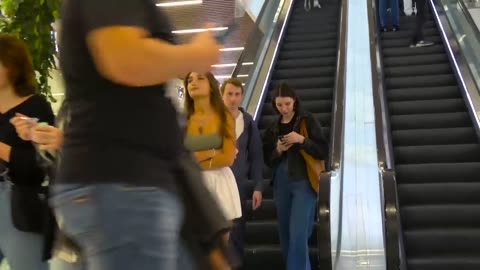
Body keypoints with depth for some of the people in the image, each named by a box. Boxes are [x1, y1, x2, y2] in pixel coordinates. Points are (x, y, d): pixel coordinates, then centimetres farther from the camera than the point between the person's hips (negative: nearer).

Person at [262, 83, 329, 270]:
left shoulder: (307, 121, -4)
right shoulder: (273, 128, 10)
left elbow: (323, 152, -7)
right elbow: (268, 160, 12)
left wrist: (302, 140, -20)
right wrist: (278, 150, -9)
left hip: (304, 182, -5)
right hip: (281, 183, 5)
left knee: (298, 234, -12)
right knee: (285, 234, 10)